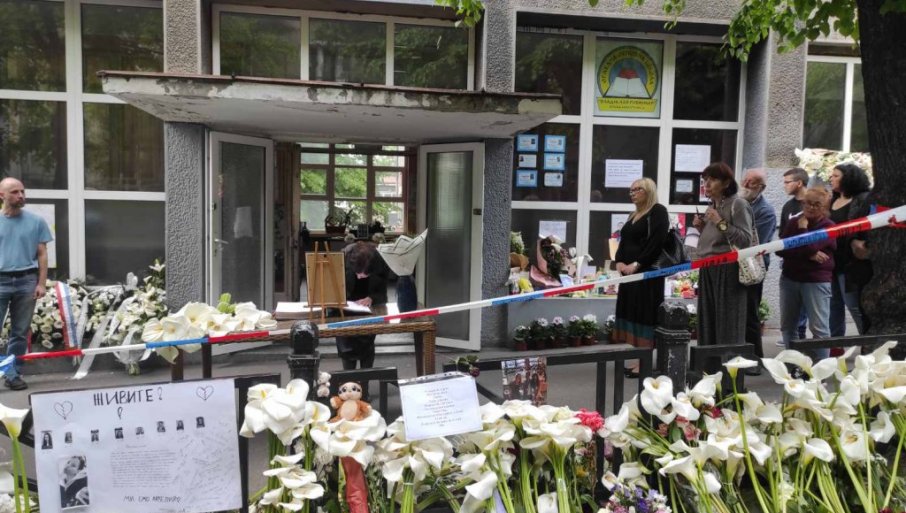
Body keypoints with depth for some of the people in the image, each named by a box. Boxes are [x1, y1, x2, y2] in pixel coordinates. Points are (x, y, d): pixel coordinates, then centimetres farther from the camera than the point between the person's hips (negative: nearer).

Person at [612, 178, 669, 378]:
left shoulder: (658, 211, -6)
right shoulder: (633, 216, 20)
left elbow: (657, 242, -17)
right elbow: (624, 241, 17)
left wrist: (637, 264, -20)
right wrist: (619, 261, -2)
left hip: (648, 272, -9)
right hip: (630, 272, 9)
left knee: (644, 315, -6)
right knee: (632, 314, 9)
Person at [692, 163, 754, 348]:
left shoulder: (738, 204, -7)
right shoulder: (712, 206, 16)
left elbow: (745, 241, -16)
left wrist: (721, 223, -18)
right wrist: (702, 228, 6)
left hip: (727, 271, -8)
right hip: (708, 270, 8)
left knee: (728, 327, -4)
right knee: (707, 324, 10)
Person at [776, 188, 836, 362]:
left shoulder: (828, 227, -5)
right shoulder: (793, 222, 7)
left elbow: (809, 247, -20)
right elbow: (780, 249, -5)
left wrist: (803, 227, -6)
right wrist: (808, 255, -15)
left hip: (817, 282, -5)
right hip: (789, 279, 5)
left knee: (819, 328, -7)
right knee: (787, 325, 12)